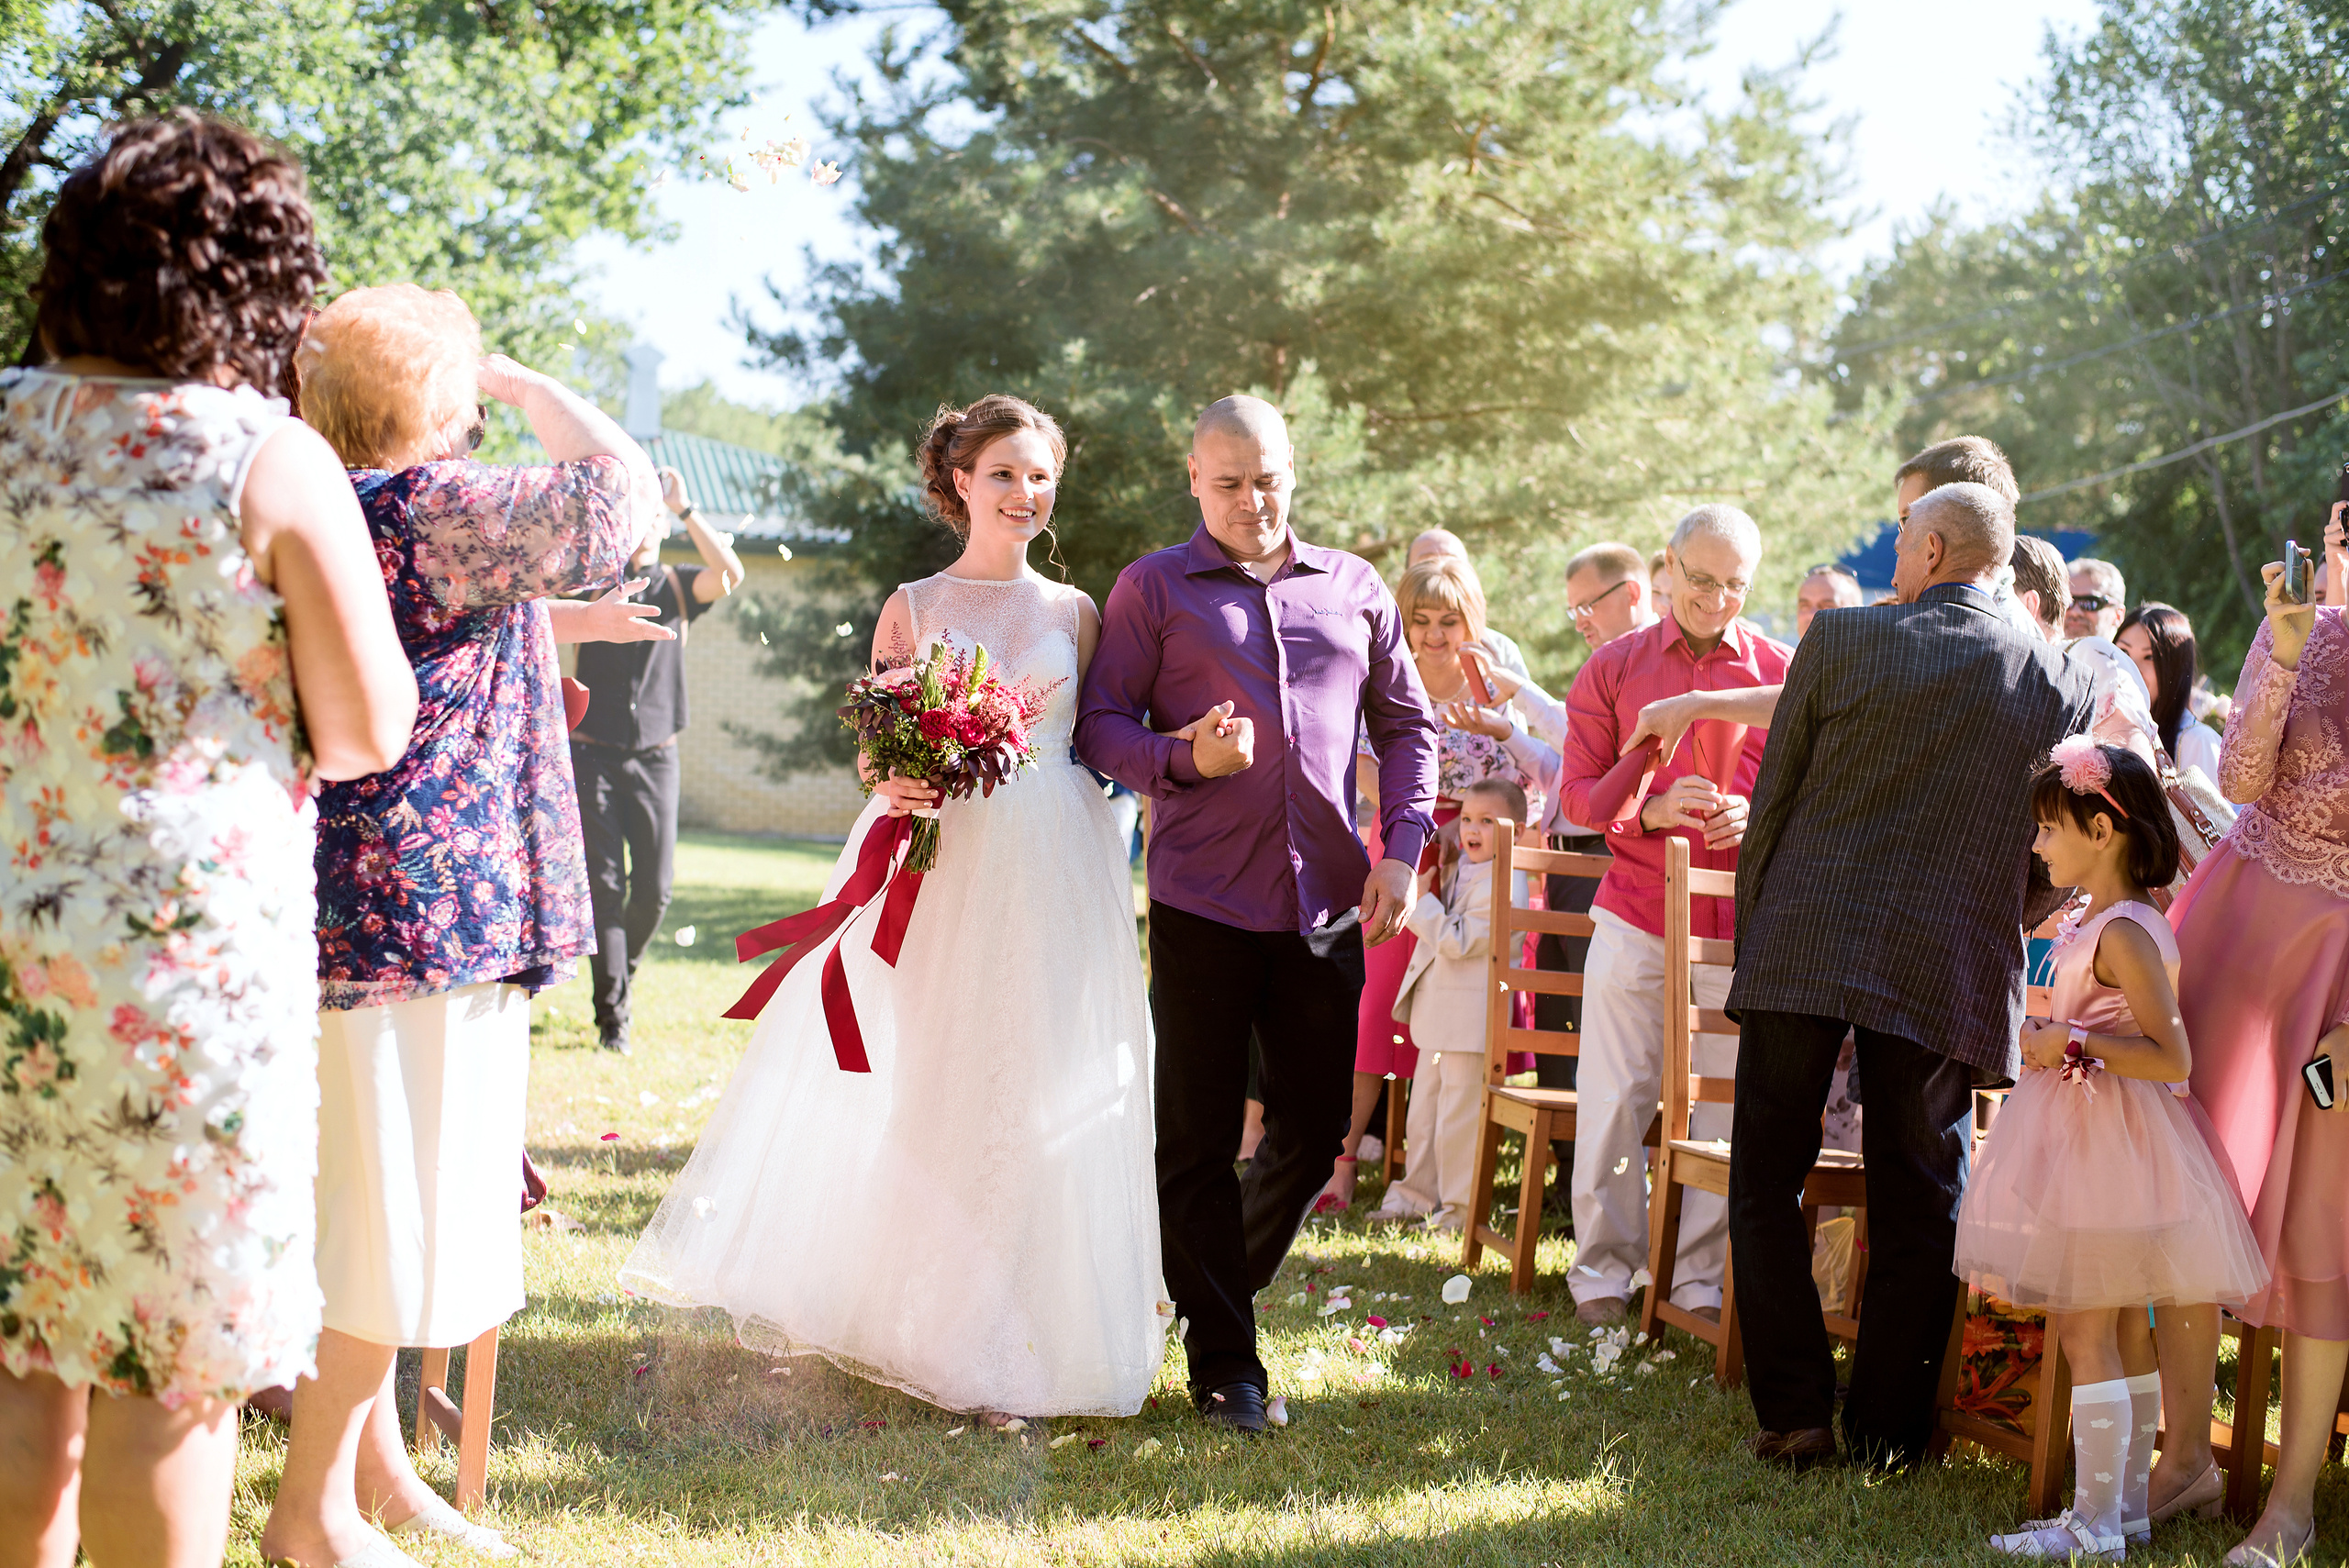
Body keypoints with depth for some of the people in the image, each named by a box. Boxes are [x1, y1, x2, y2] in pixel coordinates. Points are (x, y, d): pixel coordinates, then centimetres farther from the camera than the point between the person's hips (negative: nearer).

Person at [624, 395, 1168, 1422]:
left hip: (1054, 874, 1)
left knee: (1039, 1095, 1)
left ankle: (1016, 1334, 11)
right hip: (937, 866, -1)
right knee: (918, 1088, 0)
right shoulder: (912, 607, 5)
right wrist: (898, 784, -16)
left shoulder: (1075, 613, 10)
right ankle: (904, 1314, 15)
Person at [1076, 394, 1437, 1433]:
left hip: (1326, 901, 3)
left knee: (1316, 1130, 7)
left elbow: (1406, 725, 16)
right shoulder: (1153, 589, 4)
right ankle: (1223, 1358, 11)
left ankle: (1218, 1283, 32)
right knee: (1200, 1135, 1)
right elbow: (1100, 723, 1)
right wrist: (1184, 760, -18)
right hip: (1202, 898, -3)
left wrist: (1401, 848, 3)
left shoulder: (1355, 589, 13)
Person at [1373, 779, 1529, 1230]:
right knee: (1423, 1112, 17)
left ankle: (1459, 1209, 8)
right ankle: (1417, 1195, 29)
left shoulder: (1504, 887, -18)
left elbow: (1456, 941, -22)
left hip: (1470, 1018, -9)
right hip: (1437, 1014, 9)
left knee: (1458, 1119, -2)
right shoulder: (1458, 869, 10)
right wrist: (1425, 884, 10)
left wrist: (1421, 900, -16)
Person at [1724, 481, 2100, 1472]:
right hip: (1950, 973, 2)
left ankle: (1794, 1414, 6)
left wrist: (1752, 936, 11)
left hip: (1804, 946, -2)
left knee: (1768, 1180, 10)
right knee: (1918, 1204, 11)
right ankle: (1885, 1434, 13)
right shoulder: (2065, 684, 2)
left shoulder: (1842, 638, -3)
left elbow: (1771, 800, 1)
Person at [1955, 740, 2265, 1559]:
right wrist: (2054, 1040, 18)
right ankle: (2129, 1506, 22)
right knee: (2126, 1333, 14)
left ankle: (2096, 1524, 0)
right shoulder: (2101, 922, 11)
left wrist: (2068, 1044, -23)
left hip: (2105, 1146, -10)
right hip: (2092, 1143, 10)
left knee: (2084, 1332, -5)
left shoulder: (2122, 932, -19)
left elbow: (2172, 1057, -24)